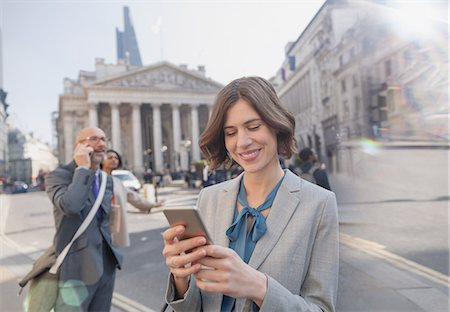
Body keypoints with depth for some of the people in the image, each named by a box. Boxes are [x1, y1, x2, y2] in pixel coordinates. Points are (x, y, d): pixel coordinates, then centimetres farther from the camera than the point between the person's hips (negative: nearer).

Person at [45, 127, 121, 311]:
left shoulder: (107, 180, 10)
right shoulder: (58, 175, -9)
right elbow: (70, 205, -30)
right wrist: (83, 168, -19)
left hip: (107, 264, 6)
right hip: (77, 268, -6)